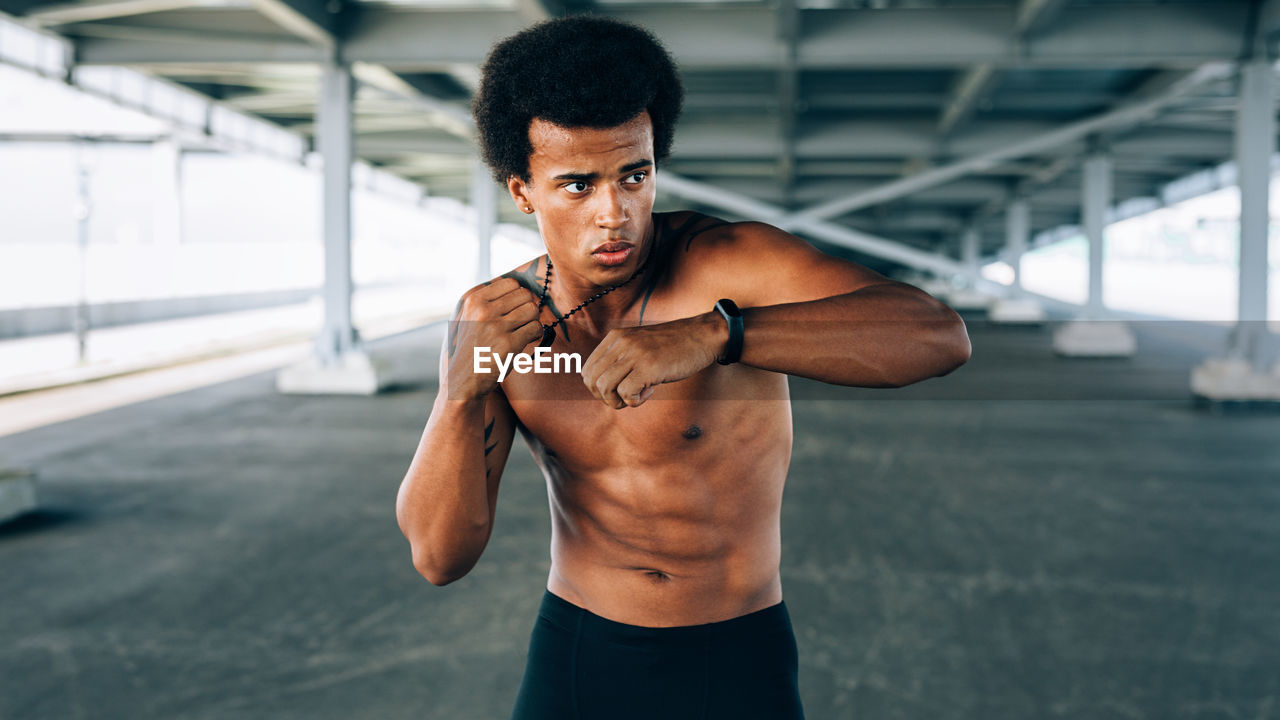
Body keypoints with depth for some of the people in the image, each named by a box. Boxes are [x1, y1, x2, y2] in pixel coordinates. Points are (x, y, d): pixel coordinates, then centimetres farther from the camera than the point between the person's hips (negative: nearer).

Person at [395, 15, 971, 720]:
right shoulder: (494, 319, -6)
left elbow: (940, 336, -34)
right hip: (572, 661, 3)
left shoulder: (732, 261, -18)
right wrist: (462, 386, -27)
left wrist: (709, 332, -45)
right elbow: (440, 555, -11)